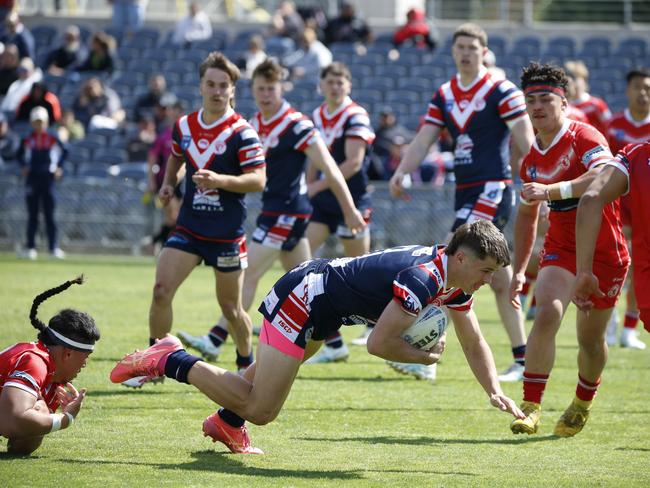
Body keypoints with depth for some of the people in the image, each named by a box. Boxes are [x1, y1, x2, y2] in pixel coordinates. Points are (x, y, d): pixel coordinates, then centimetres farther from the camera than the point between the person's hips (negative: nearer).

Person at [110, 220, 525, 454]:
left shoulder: (454, 280, 0)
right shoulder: (422, 280, -28)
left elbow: (474, 343, 10)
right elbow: (379, 343, -26)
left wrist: (495, 391, -3)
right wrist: (425, 357, -11)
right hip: (303, 299, -10)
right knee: (260, 410, -9)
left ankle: (227, 423, 48)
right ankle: (168, 361, -3)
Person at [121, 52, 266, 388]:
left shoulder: (242, 132, -10)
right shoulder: (184, 126, 6)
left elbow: (258, 180, -15)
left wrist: (220, 180, -28)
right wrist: (168, 184, 10)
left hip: (227, 233, -4)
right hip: (188, 227, 4)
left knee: (230, 307, 5)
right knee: (161, 289, -11)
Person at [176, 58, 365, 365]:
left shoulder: (296, 125, -15)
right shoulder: (254, 125, 9)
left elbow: (330, 170, -14)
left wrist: (350, 211, -14)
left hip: (288, 211, -9)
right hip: (273, 210, 9)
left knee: (248, 274, -10)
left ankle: (215, 341, -11)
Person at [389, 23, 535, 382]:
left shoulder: (501, 91, -7)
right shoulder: (444, 95, 13)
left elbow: (525, 143, -7)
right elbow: (423, 140, 8)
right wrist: (402, 171, -6)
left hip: (493, 191, -7)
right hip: (464, 192, 7)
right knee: (499, 281, 9)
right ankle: (522, 360, 13)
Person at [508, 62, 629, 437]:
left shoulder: (585, 138, -16)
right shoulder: (532, 158, 6)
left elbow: (602, 175, -37)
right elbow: (527, 215, 17)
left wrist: (551, 190, -48)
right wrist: (519, 270, 12)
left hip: (605, 251, -4)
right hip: (561, 248, 4)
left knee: (591, 340, 6)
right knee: (547, 313, -22)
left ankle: (583, 404, 34)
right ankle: (531, 407, -20)